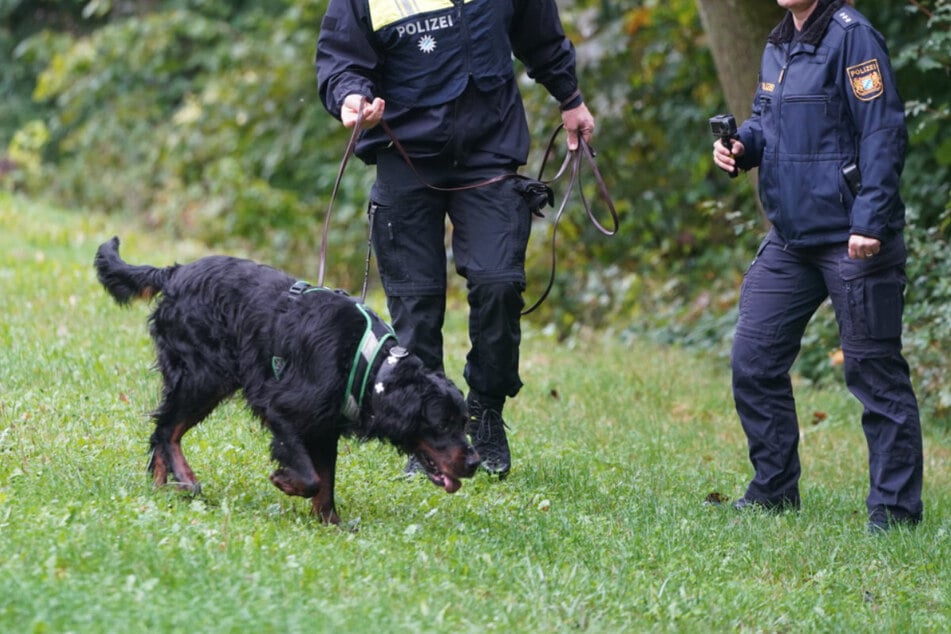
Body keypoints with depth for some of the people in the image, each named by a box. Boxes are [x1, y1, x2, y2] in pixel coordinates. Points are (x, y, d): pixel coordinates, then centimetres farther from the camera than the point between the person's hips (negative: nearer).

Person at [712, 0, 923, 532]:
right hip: (790, 240, 9)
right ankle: (775, 488, 21)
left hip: (850, 242, -9)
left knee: (875, 372, -2)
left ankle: (894, 507, 5)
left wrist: (869, 223, -21)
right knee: (754, 361, 8)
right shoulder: (779, 45, 12)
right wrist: (741, 144, 2)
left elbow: (883, 134, -16)